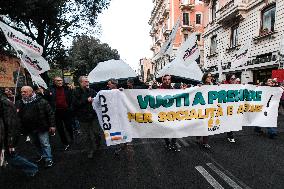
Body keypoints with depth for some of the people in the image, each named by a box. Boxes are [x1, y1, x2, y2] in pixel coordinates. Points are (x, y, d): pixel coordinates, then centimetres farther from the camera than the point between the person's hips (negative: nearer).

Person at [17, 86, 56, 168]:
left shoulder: (41, 101, -12)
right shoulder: (20, 103, 4)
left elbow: (50, 113, -11)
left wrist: (52, 125, -13)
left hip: (42, 127, -5)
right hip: (29, 129, 6)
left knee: (45, 144, 0)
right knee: (36, 143, 22)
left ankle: (48, 159, 13)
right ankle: (41, 155, 43)